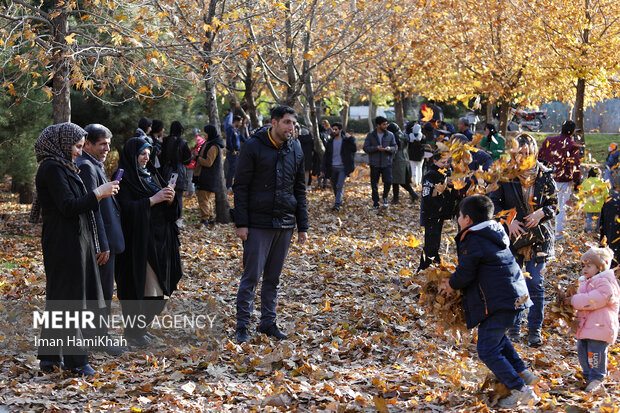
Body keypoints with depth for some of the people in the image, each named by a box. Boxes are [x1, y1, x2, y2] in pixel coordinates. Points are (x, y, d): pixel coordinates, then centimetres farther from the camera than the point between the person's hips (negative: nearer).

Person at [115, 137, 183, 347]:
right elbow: (127, 208, -19)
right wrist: (153, 199, -21)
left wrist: (169, 199, -8)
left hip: (158, 239, 8)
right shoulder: (125, 178, -7)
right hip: (137, 240, -8)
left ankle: (141, 326, 22)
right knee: (138, 285, -5)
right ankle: (132, 332, 4)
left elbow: (168, 210, 14)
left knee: (156, 287, 10)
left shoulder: (151, 174, 16)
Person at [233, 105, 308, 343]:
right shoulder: (254, 147, -7)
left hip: (285, 225, 5)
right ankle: (242, 326, 5)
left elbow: (300, 190, 14)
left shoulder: (295, 149, 8)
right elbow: (241, 187, -6)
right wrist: (241, 223, -12)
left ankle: (268, 322, 21)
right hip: (258, 223, -5)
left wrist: (302, 226, 10)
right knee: (252, 276, -3)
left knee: (273, 277, 11)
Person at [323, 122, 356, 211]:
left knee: (339, 186, -14)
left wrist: (351, 139, -20)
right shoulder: (330, 142, 6)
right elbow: (326, 156, 9)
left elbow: (354, 149, -13)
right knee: (334, 187, 12)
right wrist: (324, 169, 4)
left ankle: (337, 205, -17)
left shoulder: (346, 140, -3)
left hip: (342, 168, -4)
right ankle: (339, 201, 30)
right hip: (333, 167, 4)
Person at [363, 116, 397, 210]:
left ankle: (385, 197, 14)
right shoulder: (370, 135, 1)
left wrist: (390, 148, -16)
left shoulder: (390, 135, 4)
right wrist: (376, 148, -18)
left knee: (388, 181, -14)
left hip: (387, 163, 0)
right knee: (374, 185, 3)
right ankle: (375, 203, 17)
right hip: (374, 164, 0)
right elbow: (365, 148, -3)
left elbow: (395, 147, 7)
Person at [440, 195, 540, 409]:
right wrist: (455, 281, 17)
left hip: (498, 302, -10)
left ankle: (520, 390, -6)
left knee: (487, 350, -2)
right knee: (496, 335, 31)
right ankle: (523, 373, 26)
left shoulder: (472, 241, -13)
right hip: (517, 296, 10)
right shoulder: (495, 233, 16)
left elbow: (465, 274, -12)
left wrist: (452, 284, 9)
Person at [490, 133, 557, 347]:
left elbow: (553, 203, 5)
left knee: (535, 284, -2)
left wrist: (541, 213, -14)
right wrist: (508, 221, -14)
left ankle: (535, 330, 9)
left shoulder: (545, 175, 0)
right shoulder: (505, 175, -3)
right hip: (512, 235, 0)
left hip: (539, 237, 0)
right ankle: (514, 327, 19)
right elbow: (494, 202, -1)